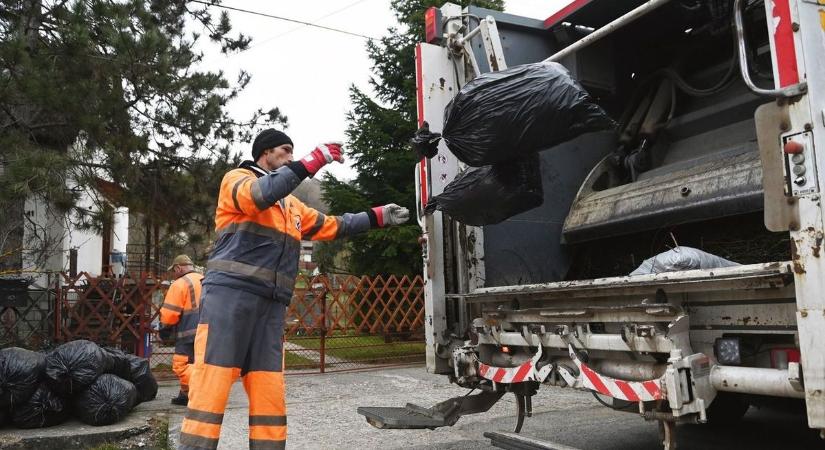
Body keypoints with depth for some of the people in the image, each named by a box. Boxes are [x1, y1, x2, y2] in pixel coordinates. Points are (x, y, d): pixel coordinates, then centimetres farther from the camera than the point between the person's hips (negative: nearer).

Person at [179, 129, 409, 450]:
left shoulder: (291, 204, 26)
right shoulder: (236, 179, 6)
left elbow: (331, 226, 29)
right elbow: (258, 196, -16)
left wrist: (377, 217, 25)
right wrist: (310, 163, -18)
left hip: (271, 305, 7)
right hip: (229, 295, -7)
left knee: (270, 393, 4)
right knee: (211, 387, -10)